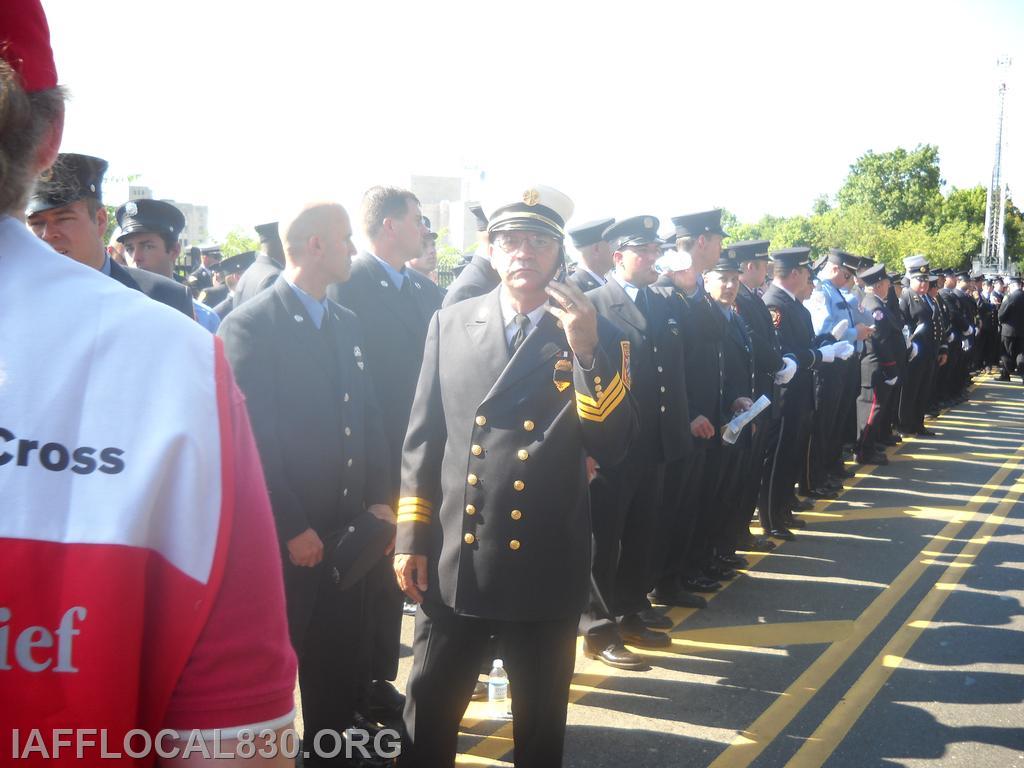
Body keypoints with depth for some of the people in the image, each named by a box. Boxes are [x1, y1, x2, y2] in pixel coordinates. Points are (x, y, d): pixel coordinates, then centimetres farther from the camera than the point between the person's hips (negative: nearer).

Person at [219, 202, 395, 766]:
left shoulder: (347, 323, 11)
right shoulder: (250, 324, -11)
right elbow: (250, 439, -15)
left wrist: (378, 499, 4)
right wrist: (291, 528, -16)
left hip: (344, 530, 6)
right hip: (283, 538, -6)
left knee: (340, 672, 15)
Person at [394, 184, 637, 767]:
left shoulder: (597, 338, 0)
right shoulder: (451, 324, 5)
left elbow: (613, 449, -9)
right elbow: (424, 438, 6)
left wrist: (587, 352, -20)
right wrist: (412, 539, 3)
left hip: (547, 568, -1)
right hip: (453, 561, 1)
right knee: (429, 715, 11)